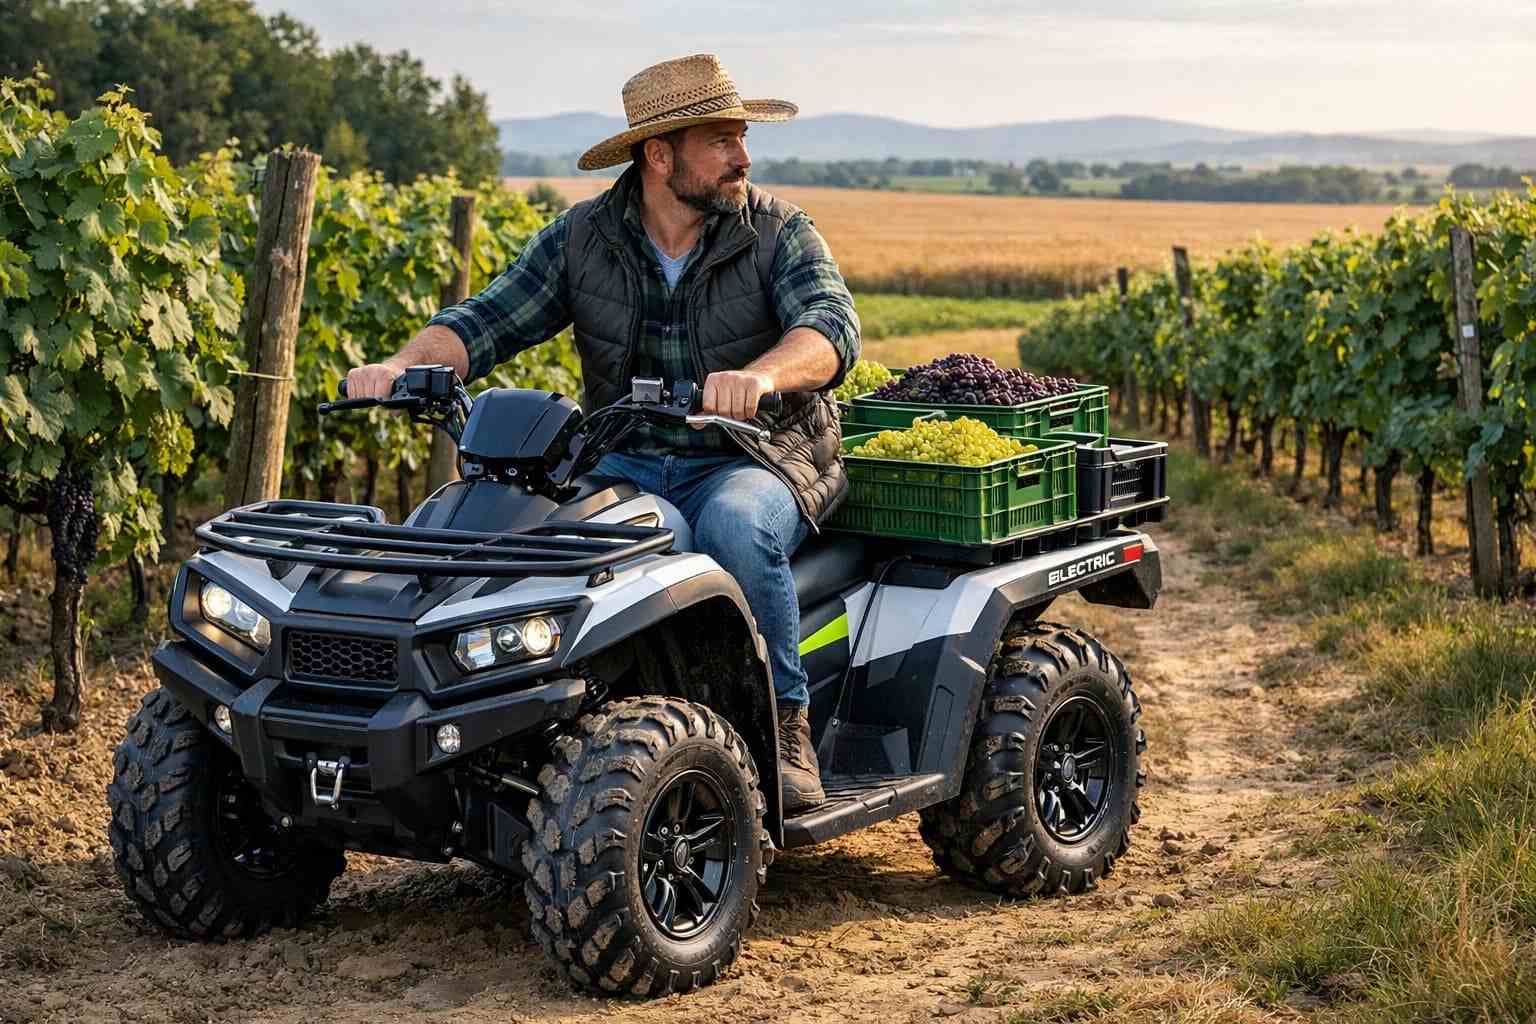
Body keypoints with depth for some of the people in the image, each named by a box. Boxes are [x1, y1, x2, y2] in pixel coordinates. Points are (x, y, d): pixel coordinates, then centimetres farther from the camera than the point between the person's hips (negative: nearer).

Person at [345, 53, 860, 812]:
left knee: (734, 525, -37)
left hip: (753, 462, -2)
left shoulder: (778, 232, -3)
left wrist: (758, 376, -43)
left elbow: (831, 327, -20)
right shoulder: (580, 239, 4)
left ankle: (785, 727, -19)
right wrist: (404, 364, -23)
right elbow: (486, 322, -1)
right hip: (623, 461, 3)